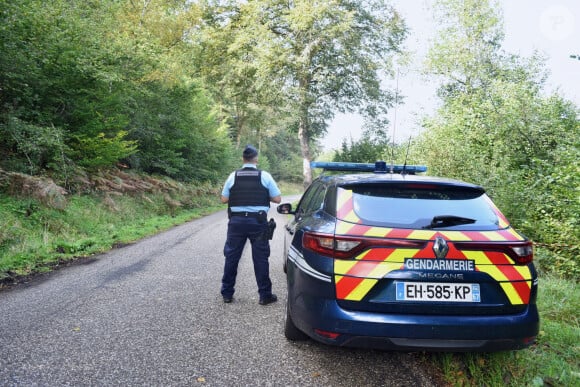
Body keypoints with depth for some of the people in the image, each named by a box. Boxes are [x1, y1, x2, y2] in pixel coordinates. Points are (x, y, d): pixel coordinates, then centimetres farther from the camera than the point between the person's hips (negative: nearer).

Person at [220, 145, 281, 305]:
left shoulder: (233, 176, 1)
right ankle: (265, 295, 12)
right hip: (258, 221, -1)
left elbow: (224, 199, 4)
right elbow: (277, 198, -1)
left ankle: (227, 293, 19)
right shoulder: (265, 176, -3)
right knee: (260, 258, 5)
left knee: (232, 257, 11)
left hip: (237, 221, 2)